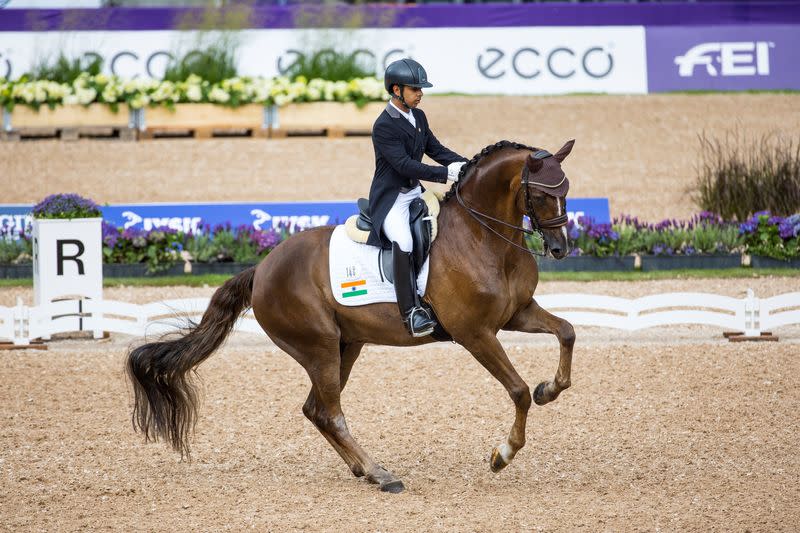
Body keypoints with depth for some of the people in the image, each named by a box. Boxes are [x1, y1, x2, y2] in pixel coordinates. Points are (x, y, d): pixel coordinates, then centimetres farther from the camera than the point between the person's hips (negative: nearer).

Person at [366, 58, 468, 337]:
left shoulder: (418, 117, 9)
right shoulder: (384, 126, -18)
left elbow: (436, 150, 13)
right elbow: (405, 165, -25)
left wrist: (465, 165, -5)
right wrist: (447, 174, -30)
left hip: (415, 192, 9)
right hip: (391, 198, -9)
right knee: (403, 241, -33)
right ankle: (411, 309, -32)